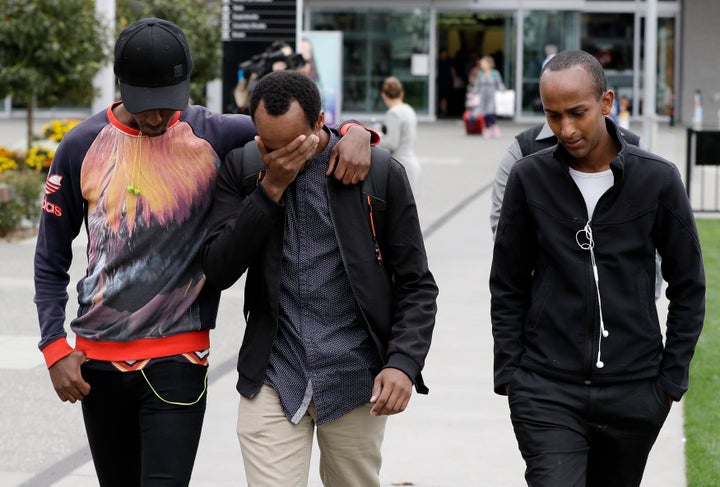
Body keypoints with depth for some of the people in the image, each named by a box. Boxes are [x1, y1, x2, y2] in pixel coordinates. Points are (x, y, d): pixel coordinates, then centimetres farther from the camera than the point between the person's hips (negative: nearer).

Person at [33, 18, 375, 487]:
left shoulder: (214, 135, -3)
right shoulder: (83, 147, 0)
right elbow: (52, 260, 6)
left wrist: (356, 133, -19)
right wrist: (55, 347, -3)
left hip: (177, 359, -2)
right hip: (98, 360, 2)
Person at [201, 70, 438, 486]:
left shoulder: (381, 174, -3)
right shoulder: (242, 170, 2)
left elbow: (416, 285, 1)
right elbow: (219, 272, -6)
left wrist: (404, 363, -14)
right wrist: (271, 189, -13)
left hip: (354, 380, -1)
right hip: (273, 379, 1)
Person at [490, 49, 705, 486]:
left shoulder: (657, 179, -2)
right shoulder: (530, 178, 0)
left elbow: (689, 287, 5)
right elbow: (508, 288, 8)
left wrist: (672, 378, 1)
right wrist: (509, 373, 2)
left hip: (633, 395, 1)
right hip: (546, 392, -1)